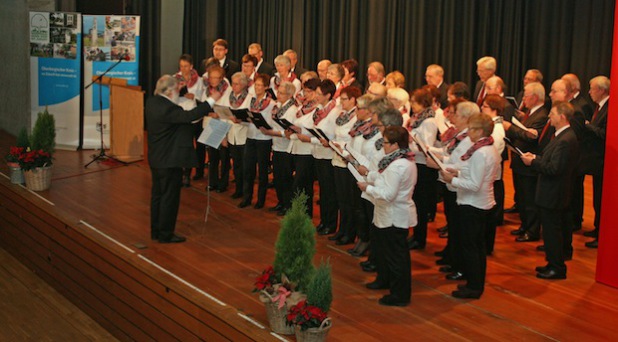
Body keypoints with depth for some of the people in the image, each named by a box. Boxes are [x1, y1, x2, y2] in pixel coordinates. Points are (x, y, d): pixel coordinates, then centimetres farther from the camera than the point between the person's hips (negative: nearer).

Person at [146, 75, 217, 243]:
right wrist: (211, 101, -26)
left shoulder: (152, 102, 4)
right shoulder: (167, 109, -25)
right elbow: (190, 116, -32)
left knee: (157, 195, 17)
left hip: (156, 159, 10)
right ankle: (165, 234, 9)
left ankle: (156, 231, 27)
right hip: (170, 161, -10)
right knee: (169, 197, 1)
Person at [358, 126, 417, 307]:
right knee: (382, 248, 26)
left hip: (395, 217, -11)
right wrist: (369, 175, 1)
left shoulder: (397, 166, -27)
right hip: (391, 215, 11)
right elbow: (385, 179, 11)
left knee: (396, 255, 0)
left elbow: (387, 194, -28)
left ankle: (400, 295, 11)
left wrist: (367, 188, -17)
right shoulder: (406, 160, 5)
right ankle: (384, 279, 45)